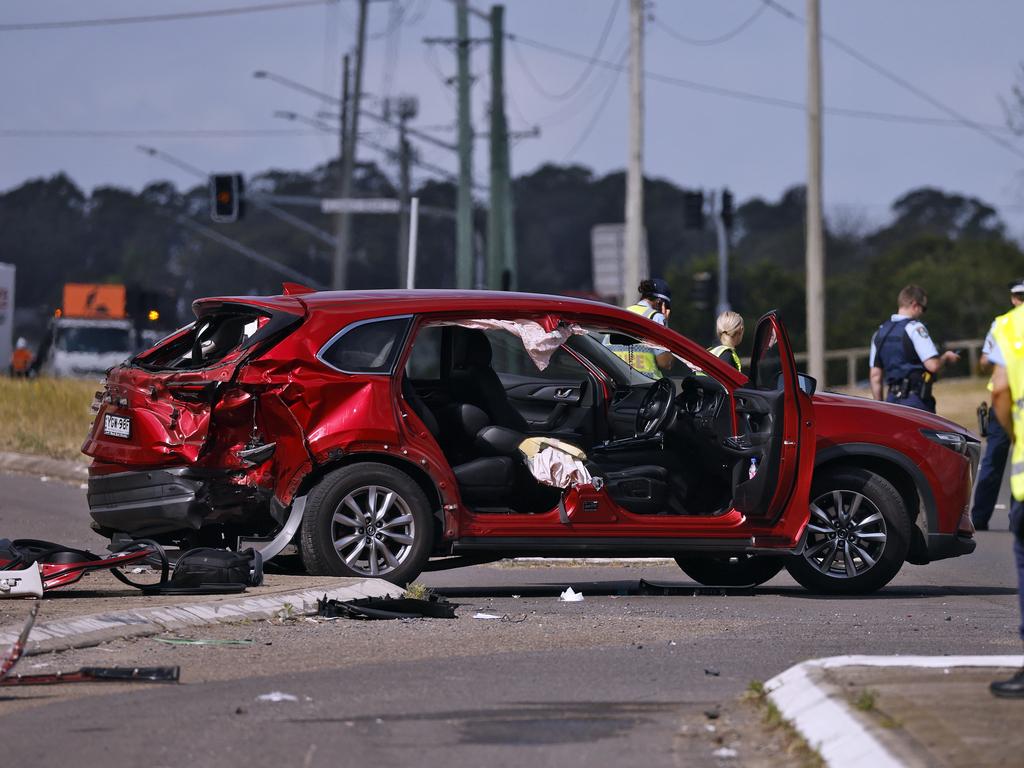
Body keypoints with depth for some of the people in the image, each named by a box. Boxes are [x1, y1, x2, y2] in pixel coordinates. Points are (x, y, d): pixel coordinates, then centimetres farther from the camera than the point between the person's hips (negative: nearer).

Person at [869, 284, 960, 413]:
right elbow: (933, 365, -17)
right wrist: (946, 357, 4)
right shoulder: (914, 328, -10)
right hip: (915, 400, -7)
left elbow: (875, 375, 13)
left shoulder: (880, 332, 13)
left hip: (893, 399, 7)